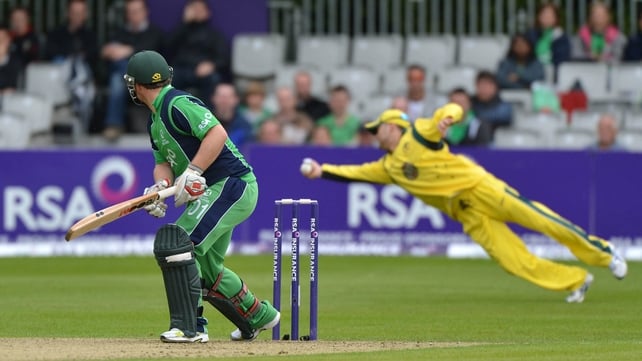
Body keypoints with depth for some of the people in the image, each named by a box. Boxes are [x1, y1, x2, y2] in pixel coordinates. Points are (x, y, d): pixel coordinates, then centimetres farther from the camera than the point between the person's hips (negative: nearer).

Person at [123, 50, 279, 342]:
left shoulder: (178, 104, -16)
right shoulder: (155, 120, 16)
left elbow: (217, 134, -26)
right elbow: (163, 162, 15)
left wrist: (192, 172, -30)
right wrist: (161, 185, -7)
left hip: (232, 184, -11)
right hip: (211, 191, 11)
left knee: (177, 243, -21)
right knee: (204, 268, 19)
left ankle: (188, 327, -21)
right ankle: (259, 317, 36)